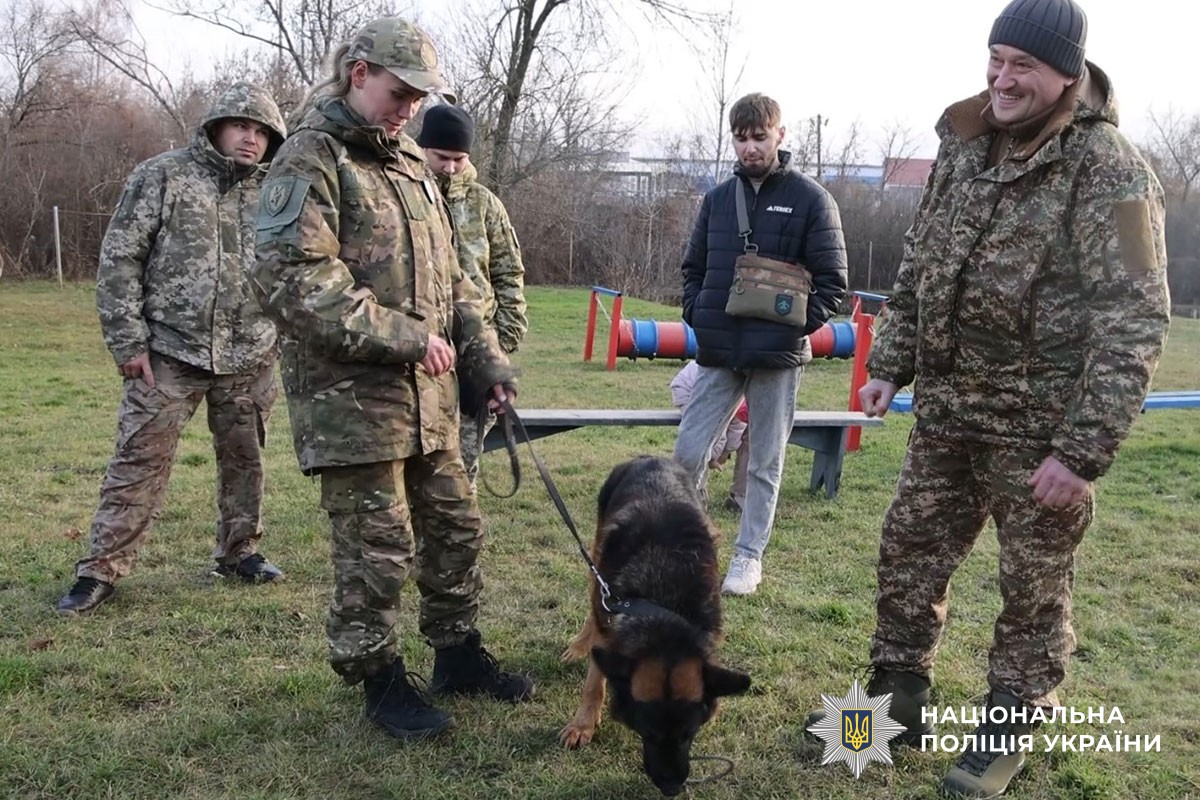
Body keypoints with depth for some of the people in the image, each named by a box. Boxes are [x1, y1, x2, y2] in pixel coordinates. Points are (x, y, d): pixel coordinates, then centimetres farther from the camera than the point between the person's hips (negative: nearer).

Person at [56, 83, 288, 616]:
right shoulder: (164, 176, -2)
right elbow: (119, 258, -4)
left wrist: (287, 338, 9)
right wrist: (127, 340, -9)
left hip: (249, 358, 4)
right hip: (170, 352, -3)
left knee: (244, 458, 12)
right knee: (140, 459, -1)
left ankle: (239, 552, 29)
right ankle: (102, 569, 8)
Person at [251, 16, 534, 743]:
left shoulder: (412, 165, 18)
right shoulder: (310, 158, -9)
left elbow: (450, 277, 21)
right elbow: (292, 279, -21)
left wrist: (486, 359, 11)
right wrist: (402, 337, -21)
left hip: (430, 396, 8)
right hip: (351, 399, -8)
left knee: (455, 528, 16)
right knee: (377, 550, 1)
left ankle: (458, 653, 33)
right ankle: (379, 681, 20)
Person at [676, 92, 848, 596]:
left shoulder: (810, 199, -4)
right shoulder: (718, 199, 8)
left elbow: (832, 280, -4)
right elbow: (693, 267, 16)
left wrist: (797, 326, -13)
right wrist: (697, 315, 1)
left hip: (777, 355, -3)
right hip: (718, 352, 4)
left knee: (766, 462, 7)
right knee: (687, 450, 1)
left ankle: (749, 556, 20)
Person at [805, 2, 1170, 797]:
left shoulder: (1108, 169, -15)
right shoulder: (963, 150, 7)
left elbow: (1133, 322, -19)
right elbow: (917, 271, 16)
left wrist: (1083, 449, -23)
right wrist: (890, 365, 10)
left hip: (1041, 424, -6)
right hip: (948, 410, 7)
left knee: (1035, 585, 8)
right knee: (909, 551, 14)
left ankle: (1008, 729, 27)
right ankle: (900, 693, 32)